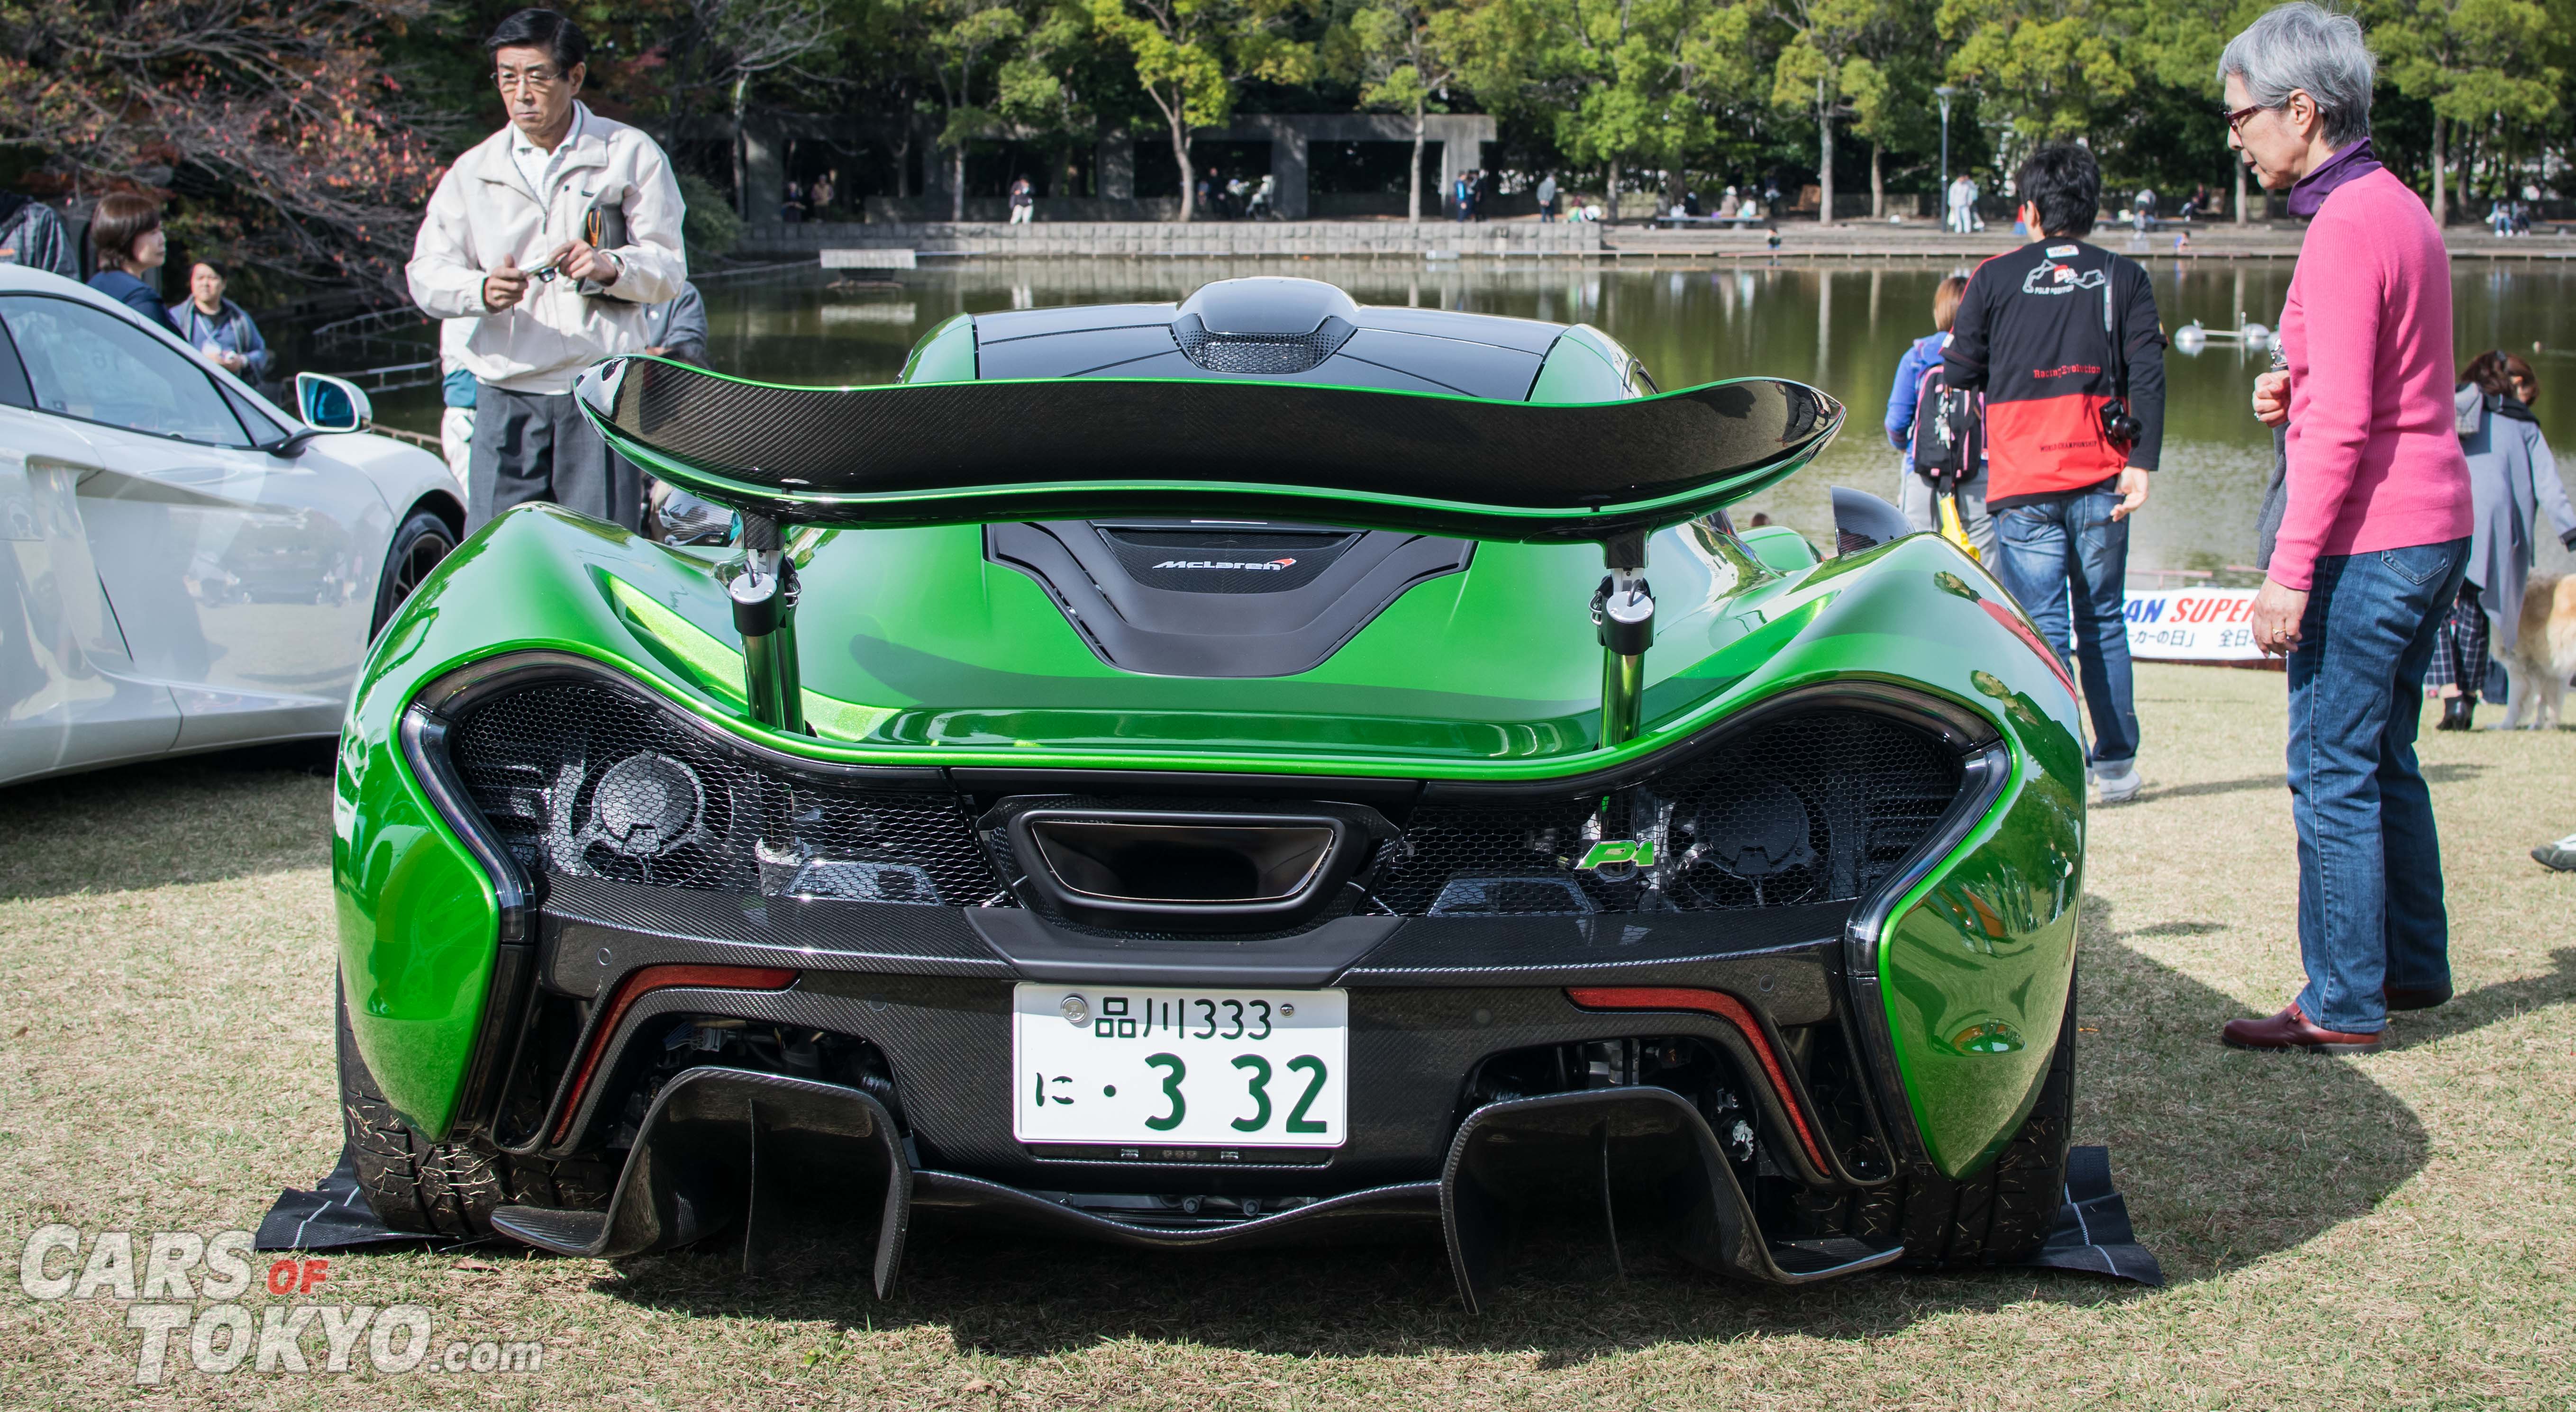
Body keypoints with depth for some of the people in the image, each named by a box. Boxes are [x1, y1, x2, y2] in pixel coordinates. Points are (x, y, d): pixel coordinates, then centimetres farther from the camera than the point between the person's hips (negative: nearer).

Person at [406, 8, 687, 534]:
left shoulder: (631, 154, 7)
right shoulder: (475, 169, 13)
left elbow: (670, 268, 4)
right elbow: (426, 274, 7)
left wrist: (610, 267, -18)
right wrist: (483, 289, -15)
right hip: (506, 396, 2)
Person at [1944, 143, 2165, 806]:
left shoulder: (1995, 279, 1)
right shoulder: (2124, 277, 5)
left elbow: (1959, 373, 4)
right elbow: (2147, 375, -5)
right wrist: (2142, 463, -8)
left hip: (2024, 483, -2)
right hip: (2100, 477, 2)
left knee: (2040, 627, 0)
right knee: (2104, 622, 13)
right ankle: (2116, 764, 15)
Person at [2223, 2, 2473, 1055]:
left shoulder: (2345, 228, -17)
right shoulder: (2401, 209, 14)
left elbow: (2343, 424, -21)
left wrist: (2290, 574, -20)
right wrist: (2295, 393, 8)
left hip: (2366, 540, -10)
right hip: (2432, 530, 10)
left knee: (2332, 772, -4)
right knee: (2385, 759, 18)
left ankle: (2343, 1006, 1)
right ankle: (2415, 966, 26)